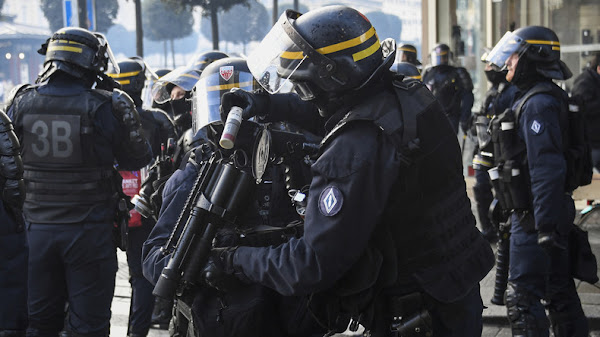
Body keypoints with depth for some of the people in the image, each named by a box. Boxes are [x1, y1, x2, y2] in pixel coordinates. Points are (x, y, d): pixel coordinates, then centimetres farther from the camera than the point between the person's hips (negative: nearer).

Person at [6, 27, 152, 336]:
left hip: (37, 228, 3)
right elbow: (138, 160, -1)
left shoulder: (21, 103, -1)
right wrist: (120, 106, 8)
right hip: (88, 230, -3)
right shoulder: (104, 107, -12)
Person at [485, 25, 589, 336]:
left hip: (535, 217, -10)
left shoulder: (538, 104, -19)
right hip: (551, 214, 10)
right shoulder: (540, 97, 15)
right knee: (559, 290, 16)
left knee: (523, 297, -6)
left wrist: (545, 225, -27)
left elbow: (547, 168, -26)